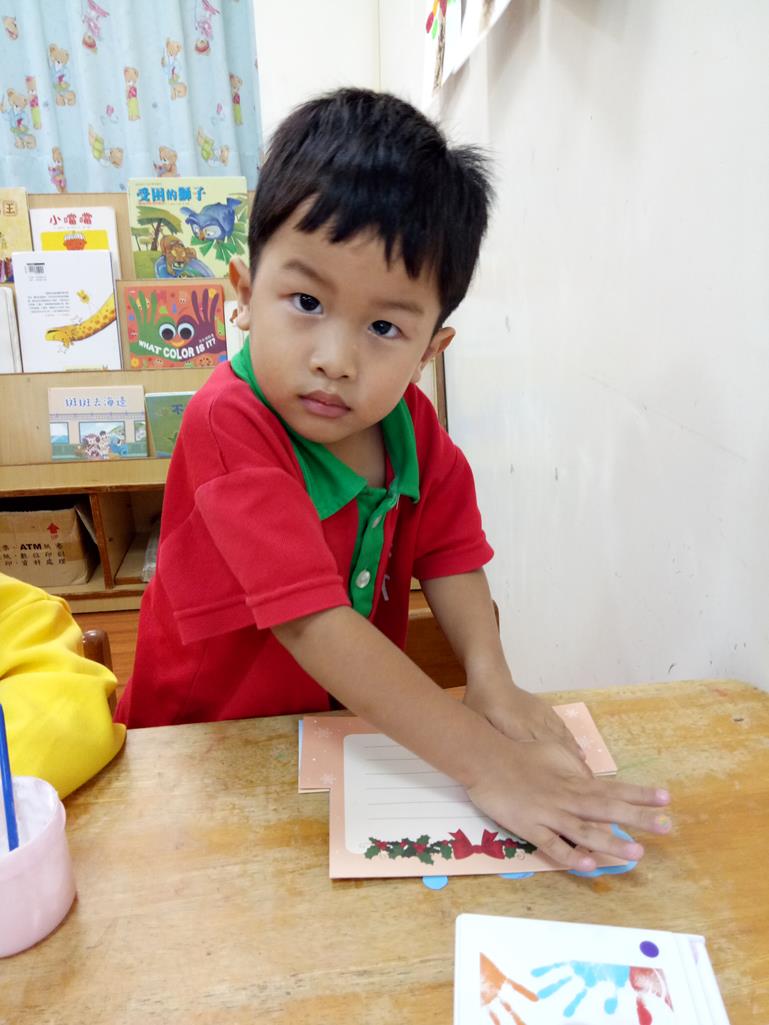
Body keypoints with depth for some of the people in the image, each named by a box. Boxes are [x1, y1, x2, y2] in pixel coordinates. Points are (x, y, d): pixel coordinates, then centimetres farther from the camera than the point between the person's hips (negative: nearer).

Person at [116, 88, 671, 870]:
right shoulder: (229, 425, -28)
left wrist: (490, 679, -20)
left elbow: (447, 548, -3)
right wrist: (486, 767, -35)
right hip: (209, 741, -3)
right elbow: (315, 624, -34)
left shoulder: (408, 417, -8)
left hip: (359, 727, 4)